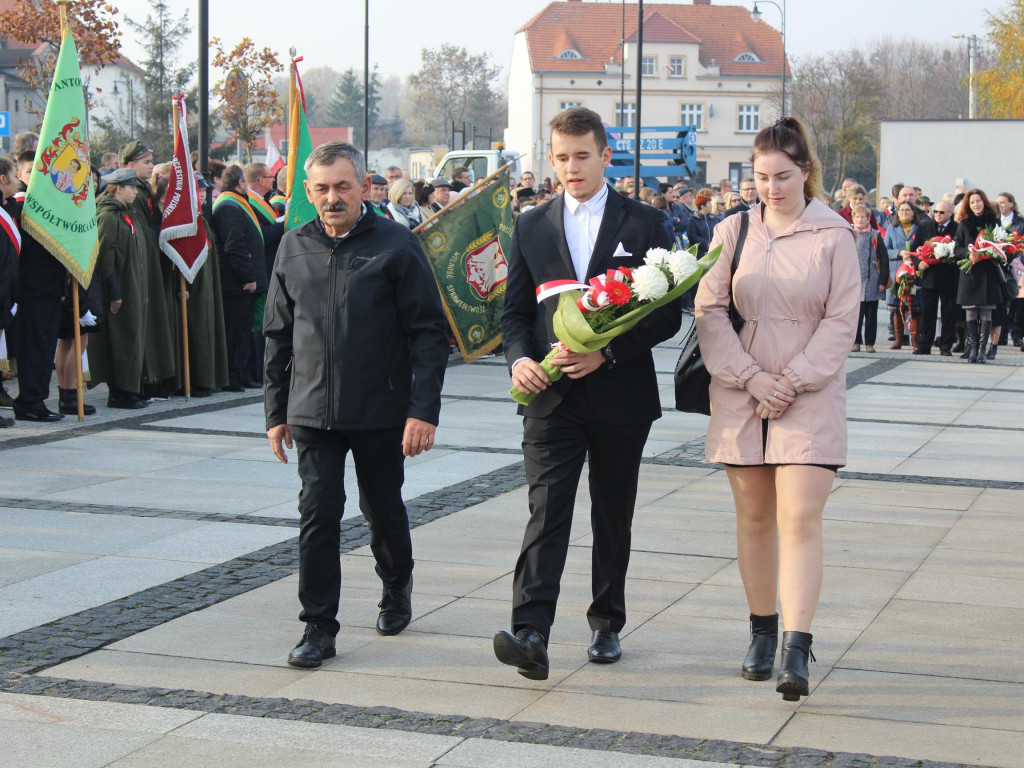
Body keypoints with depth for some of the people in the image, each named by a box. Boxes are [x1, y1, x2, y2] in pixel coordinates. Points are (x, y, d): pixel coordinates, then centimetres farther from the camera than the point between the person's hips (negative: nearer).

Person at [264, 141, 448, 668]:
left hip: (380, 411, -2)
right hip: (312, 411, 2)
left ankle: (397, 590, 40)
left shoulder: (397, 245, -5)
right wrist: (276, 411, 10)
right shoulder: (294, 248, 7)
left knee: (383, 510, 13)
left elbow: (428, 333, -7)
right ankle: (318, 628, 3)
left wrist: (424, 410, -14)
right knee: (318, 512, -4)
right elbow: (277, 336, 13)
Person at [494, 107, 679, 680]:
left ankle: (607, 626, 26)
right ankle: (531, 636, -21)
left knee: (613, 518, 11)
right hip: (551, 396, 1)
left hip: (620, 397, 0)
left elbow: (668, 314, -2)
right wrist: (520, 358, -8)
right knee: (546, 511, -12)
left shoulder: (644, 224, 2)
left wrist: (607, 351, -15)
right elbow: (516, 311, 13)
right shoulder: (532, 228, 10)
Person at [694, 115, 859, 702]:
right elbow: (709, 311, 2)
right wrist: (751, 377, -8)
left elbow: (842, 320, -3)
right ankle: (762, 632, 23)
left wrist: (793, 381, -11)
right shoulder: (733, 232, 6)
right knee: (754, 518, 9)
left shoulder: (834, 235, -1)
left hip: (810, 396, -3)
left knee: (800, 521, -10)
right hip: (740, 396, 3)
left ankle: (796, 652, -14)